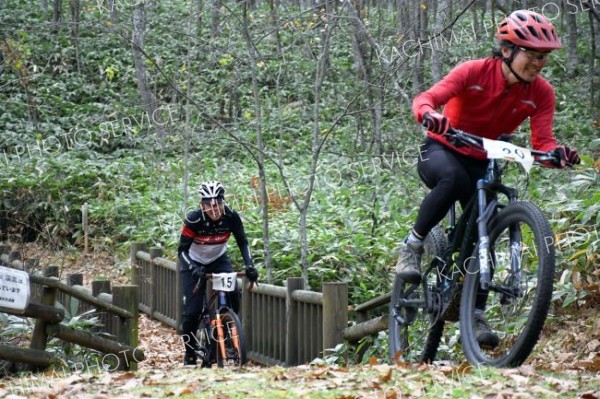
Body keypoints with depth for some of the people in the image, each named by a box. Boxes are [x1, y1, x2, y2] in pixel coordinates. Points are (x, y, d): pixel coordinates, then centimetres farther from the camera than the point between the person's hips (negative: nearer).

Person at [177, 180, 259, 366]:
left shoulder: (231, 217, -23)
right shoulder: (193, 219, -29)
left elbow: (242, 242, -14)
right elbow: (182, 250, -26)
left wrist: (249, 265, -29)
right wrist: (193, 268, -43)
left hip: (219, 260, 2)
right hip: (195, 264, -2)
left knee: (233, 295, -23)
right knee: (192, 310, -12)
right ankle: (190, 353, 7)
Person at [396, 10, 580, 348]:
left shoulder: (541, 93, -12)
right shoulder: (474, 72, -22)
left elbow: (542, 141, -20)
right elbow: (424, 99, -32)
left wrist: (557, 153, -44)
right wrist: (430, 115, -56)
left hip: (483, 163, 4)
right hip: (441, 150, -4)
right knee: (454, 179, -38)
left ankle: (476, 316, 3)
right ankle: (413, 246, -20)